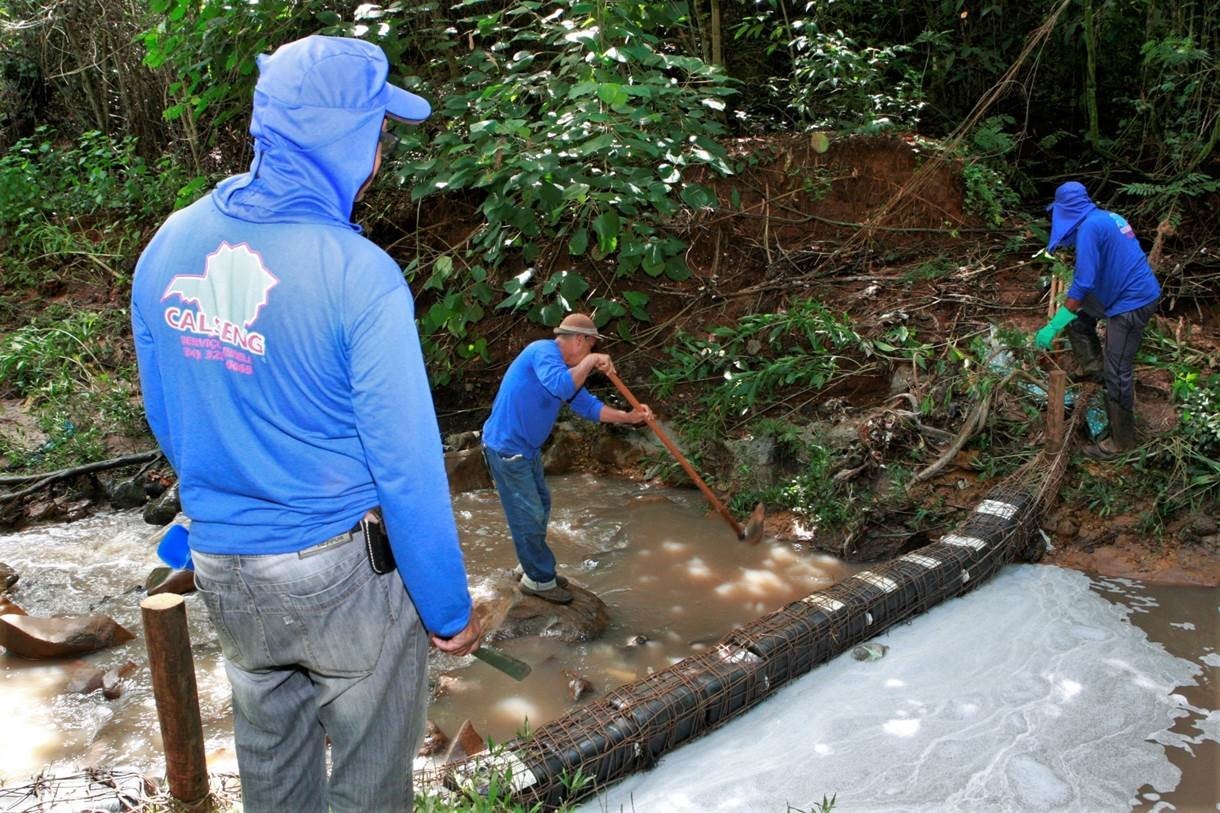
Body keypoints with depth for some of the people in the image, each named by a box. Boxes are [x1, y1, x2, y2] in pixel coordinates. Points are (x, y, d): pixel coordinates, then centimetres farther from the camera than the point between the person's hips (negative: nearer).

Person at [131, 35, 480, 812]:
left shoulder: (168, 246, -4)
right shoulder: (358, 275, -24)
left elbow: (166, 418, 7)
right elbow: (408, 466, -21)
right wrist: (450, 609, -9)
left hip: (223, 569, 6)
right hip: (345, 570, -5)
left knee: (269, 747, 27)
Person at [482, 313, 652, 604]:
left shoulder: (562, 367, 13)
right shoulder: (543, 351, -18)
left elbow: (588, 406, 16)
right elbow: (561, 387, -38)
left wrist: (628, 416, 6)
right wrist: (590, 361, -24)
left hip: (527, 449, 11)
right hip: (507, 448, -11)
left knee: (540, 506, 20)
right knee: (528, 516, -1)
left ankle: (535, 570, 34)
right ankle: (539, 580, 14)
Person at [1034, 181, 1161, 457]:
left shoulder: (1089, 226, -17)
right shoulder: (1108, 217, 11)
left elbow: (1082, 284, -23)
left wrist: (1052, 327, -21)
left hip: (1133, 302, -10)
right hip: (1130, 293, 10)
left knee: (1117, 374, -4)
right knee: (1077, 316, 23)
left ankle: (1122, 442, 6)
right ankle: (1095, 368, 25)